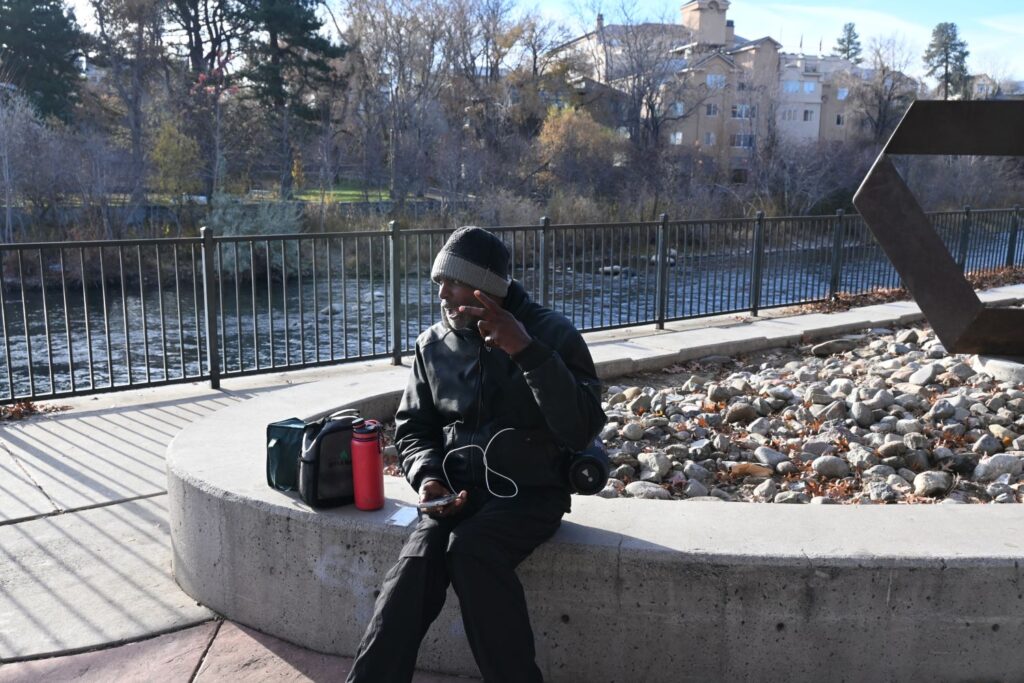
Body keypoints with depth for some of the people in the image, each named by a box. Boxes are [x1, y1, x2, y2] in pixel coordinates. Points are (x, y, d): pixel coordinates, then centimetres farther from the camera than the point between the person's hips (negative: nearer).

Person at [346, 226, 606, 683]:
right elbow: (413, 428, 14)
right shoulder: (433, 345, 7)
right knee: (414, 568, -26)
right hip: (458, 492, 3)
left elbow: (580, 431, -17)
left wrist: (527, 352, -27)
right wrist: (428, 477, -8)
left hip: (530, 491, -3)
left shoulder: (552, 334, -5)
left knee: (470, 549, -32)